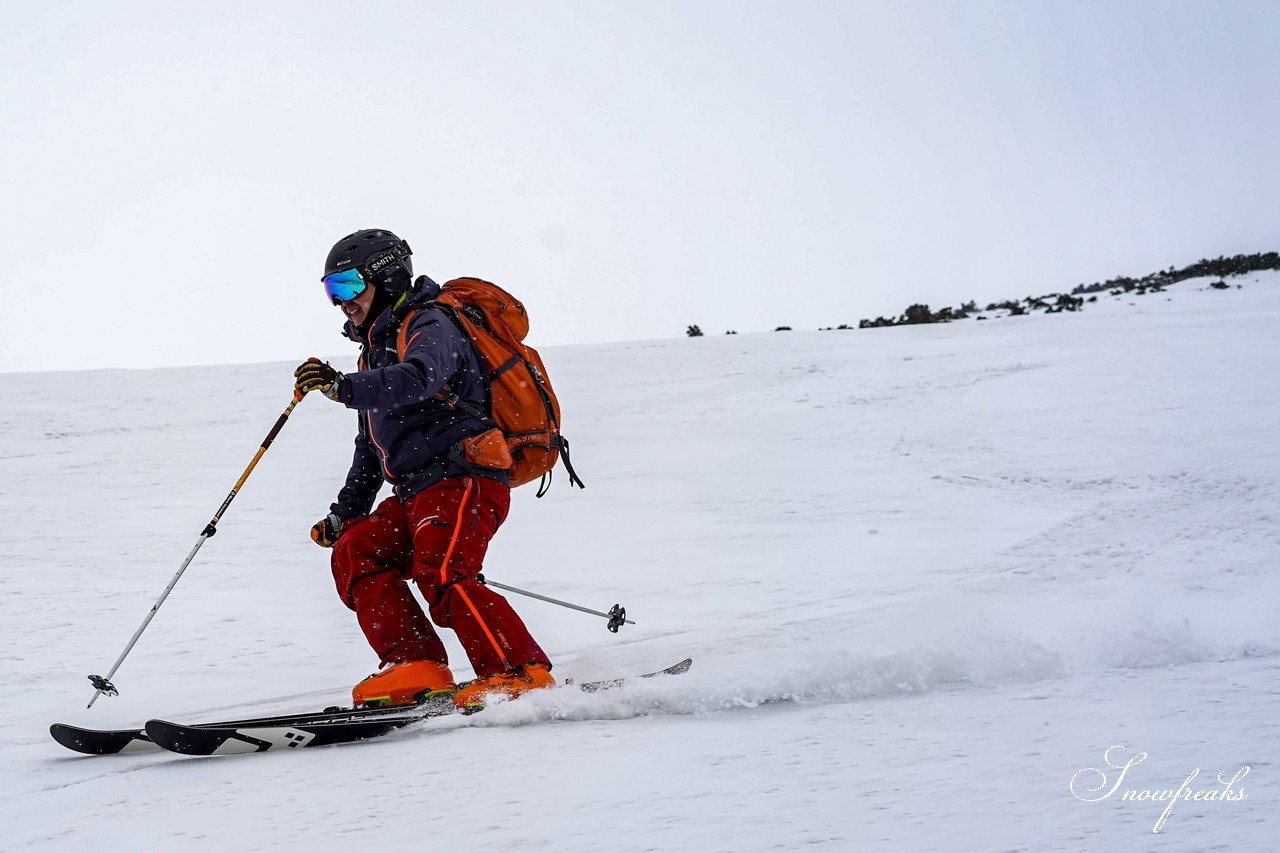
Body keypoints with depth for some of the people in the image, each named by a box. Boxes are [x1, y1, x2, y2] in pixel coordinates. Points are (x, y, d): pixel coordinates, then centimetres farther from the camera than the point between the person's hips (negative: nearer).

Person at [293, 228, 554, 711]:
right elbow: (371, 446, 35)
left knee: (440, 572, -27)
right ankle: (416, 667, -17)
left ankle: (523, 674, -31)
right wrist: (346, 512, 29)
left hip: (463, 478, -9)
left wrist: (344, 387, -42)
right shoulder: (377, 349, 26)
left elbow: (417, 379, -30)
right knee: (356, 553, -8)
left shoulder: (430, 327, -4)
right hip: (416, 494, 10)